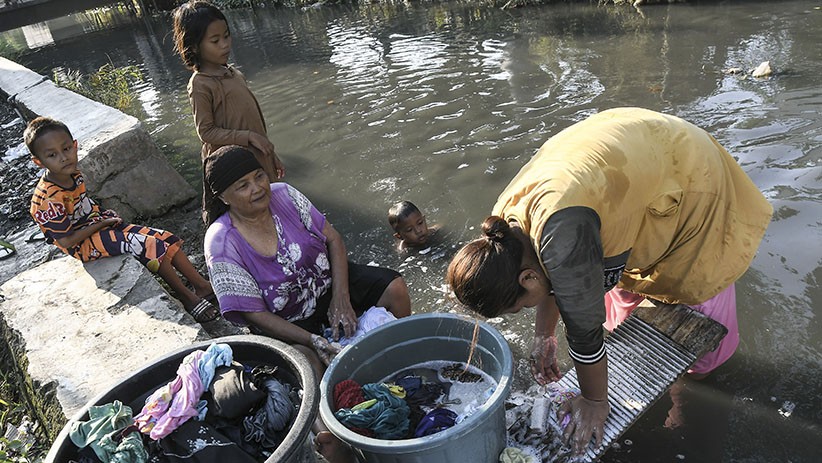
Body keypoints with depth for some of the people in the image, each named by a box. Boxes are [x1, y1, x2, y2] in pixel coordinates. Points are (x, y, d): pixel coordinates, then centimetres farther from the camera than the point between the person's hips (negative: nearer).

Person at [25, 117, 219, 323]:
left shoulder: (74, 175, 0)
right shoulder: (48, 199, -24)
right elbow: (67, 241, -21)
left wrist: (104, 216, 2)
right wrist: (102, 223, -13)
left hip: (98, 226, 8)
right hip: (84, 244, -8)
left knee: (166, 238, -4)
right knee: (148, 245, -24)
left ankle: (202, 286, -1)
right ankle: (186, 296, -13)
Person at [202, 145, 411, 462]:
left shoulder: (284, 195, -11)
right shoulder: (222, 245, -21)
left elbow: (332, 239, -5)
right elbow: (256, 314, -18)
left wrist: (341, 300, -15)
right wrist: (314, 341, -27)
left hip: (327, 282, 5)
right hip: (284, 322, -4)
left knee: (394, 290, -12)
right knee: (310, 366, -33)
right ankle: (329, 434, -7)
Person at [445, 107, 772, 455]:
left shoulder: (561, 234, -44)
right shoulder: (508, 220, -16)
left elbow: (584, 331, -30)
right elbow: (552, 274, 4)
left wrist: (594, 402, -13)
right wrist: (543, 337, 11)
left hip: (687, 173, -7)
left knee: (697, 288, 5)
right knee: (620, 285, 15)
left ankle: (704, 367, 32)